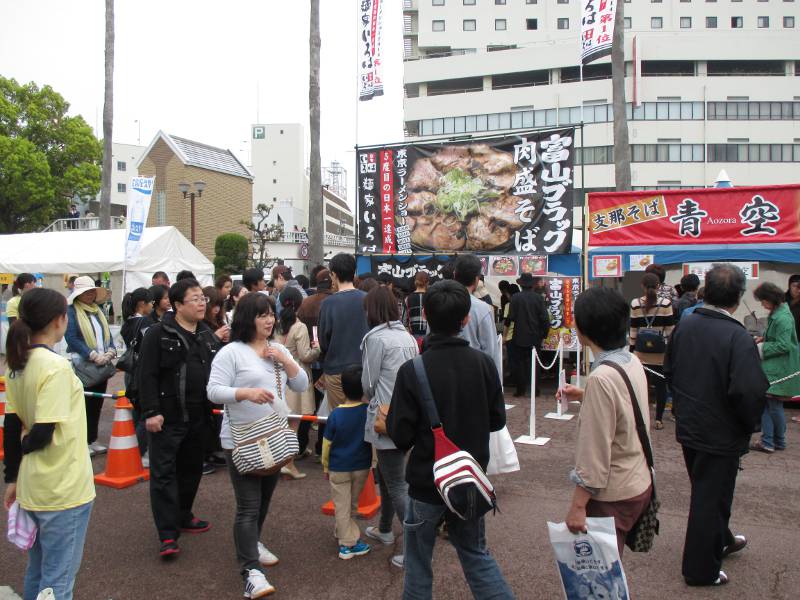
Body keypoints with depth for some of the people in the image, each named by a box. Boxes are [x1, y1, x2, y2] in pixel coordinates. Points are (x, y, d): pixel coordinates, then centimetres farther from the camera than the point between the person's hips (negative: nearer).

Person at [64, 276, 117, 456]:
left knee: (96, 404, 12)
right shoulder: (71, 311, -6)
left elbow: (108, 334, 15)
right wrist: (94, 355, -21)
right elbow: (72, 338, -15)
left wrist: (110, 351, -5)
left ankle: (92, 440, 22)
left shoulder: (99, 311, 13)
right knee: (83, 405, 0)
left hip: (102, 366, 6)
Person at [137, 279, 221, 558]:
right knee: (164, 473, -3)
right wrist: (151, 412, -16)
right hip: (167, 418, -6)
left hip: (198, 419, 6)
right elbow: (147, 375, -11)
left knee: (191, 470, 17)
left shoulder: (207, 335, 11)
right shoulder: (159, 334, -8)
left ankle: (183, 517, 34)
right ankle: (168, 535, 2)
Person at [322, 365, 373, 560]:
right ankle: (346, 537, 32)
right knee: (352, 505, 19)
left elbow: (327, 444, -5)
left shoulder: (335, 415, -14)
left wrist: (325, 467, 7)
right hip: (362, 466, 2)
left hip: (338, 468, -2)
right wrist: (373, 463, 10)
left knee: (341, 506, 9)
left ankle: (347, 543, 10)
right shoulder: (369, 412, -14)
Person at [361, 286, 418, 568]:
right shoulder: (407, 336, 8)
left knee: (397, 484, -1)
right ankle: (385, 529, 39)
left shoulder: (376, 338, -13)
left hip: (387, 416, -8)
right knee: (386, 473, 23)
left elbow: (368, 382, -6)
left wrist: (370, 397, 16)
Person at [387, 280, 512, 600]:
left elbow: (400, 437, -18)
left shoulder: (412, 371, -21)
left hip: (427, 481, -3)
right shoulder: (484, 363, -10)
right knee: (476, 554, 23)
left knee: (418, 564, 16)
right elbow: (497, 419, 1)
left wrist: (390, 421, 2)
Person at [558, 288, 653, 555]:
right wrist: (584, 396, 10)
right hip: (639, 482, 8)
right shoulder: (633, 362, 0)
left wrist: (577, 506, -16)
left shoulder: (601, 378, -26)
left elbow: (595, 452, -23)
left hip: (613, 495, -8)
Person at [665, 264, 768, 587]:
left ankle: (721, 540, 49)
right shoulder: (738, 337, -25)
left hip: (688, 427, 7)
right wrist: (751, 424, -9)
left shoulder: (684, 325, -3)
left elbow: (669, 370, 7)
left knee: (706, 491, 25)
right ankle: (701, 570, 23)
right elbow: (749, 391, -29)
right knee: (711, 497, 8)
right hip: (721, 435, -7)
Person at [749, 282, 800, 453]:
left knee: (774, 405, 3)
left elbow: (783, 346, -23)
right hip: (771, 366, 10)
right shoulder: (775, 313, 9)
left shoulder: (783, 318, -21)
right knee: (765, 402, 10)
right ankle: (767, 442, 15)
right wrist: (763, 338, 7)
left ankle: (779, 442, 18)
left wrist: (760, 348, -15)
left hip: (780, 369, -10)